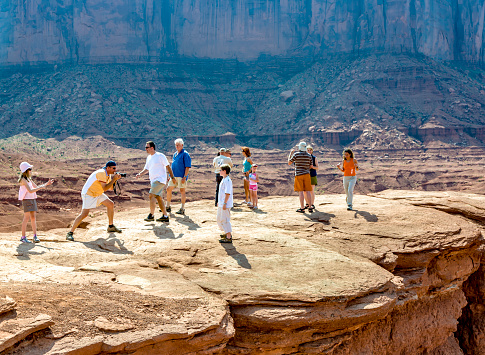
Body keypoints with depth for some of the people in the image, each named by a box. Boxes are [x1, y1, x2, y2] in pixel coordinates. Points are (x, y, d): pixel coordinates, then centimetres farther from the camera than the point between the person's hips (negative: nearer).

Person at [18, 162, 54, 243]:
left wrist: (47, 183, 17)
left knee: (33, 217, 4)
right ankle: (23, 237, -5)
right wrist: (41, 187, -19)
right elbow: (30, 190, -20)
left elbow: (36, 187, 23)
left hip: (33, 200, 8)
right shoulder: (23, 180, -12)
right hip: (26, 200, -8)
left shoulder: (29, 179, 16)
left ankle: (35, 236, 4)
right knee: (27, 217, -10)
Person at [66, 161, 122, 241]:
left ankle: (111, 227, 22)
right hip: (88, 194, -10)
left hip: (97, 194, 10)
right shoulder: (101, 173, -22)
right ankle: (70, 233, -16)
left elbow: (108, 187, 9)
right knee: (84, 214, -19)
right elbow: (105, 188, -27)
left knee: (111, 204, 8)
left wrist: (115, 179, -3)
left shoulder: (108, 174, 8)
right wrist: (114, 179, -22)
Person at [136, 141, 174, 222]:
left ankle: (151, 215, -11)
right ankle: (165, 216, 15)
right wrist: (140, 174, 0)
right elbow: (146, 169, 18)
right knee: (158, 198, 9)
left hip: (160, 179, -8)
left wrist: (172, 177, -6)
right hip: (153, 180, 8)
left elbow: (168, 166, -6)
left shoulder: (160, 156, -9)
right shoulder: (148, 158, 14)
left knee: (151, 195, -16)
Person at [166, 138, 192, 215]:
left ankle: (182, 209, 2)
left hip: (181, 176, -8)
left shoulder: (185, 154, -7)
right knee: (168, 190, 8)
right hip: (174, 176, 8)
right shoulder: (175, 154, 17)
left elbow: (187, 167, -12)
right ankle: (168, 207, 20)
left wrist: (185, 177, -19)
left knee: (182, 191, -3)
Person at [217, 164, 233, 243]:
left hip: (226, 205, -11)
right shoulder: (223, 180, 14)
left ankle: (229, 238, -3)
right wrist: (219, 202, 27)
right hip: (221, 204, 11)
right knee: (219, 219, 19)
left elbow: (228, 193, -23)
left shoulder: (227, 180, -18)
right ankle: (227, 233, 31)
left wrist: (224, 203, -24)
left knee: (225, 220, -7)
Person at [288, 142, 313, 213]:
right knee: (307, 191, 5)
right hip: (307, 175, 3)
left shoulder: (296, 154, -6)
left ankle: (302, 208, -3)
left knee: (301, 191, -2)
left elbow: (289, 163, 3)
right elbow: (311, 166, 9)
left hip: (298, 175, -3)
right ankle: (310, 207, 2)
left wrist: (290, 153, 13)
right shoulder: (309, 156, 4)